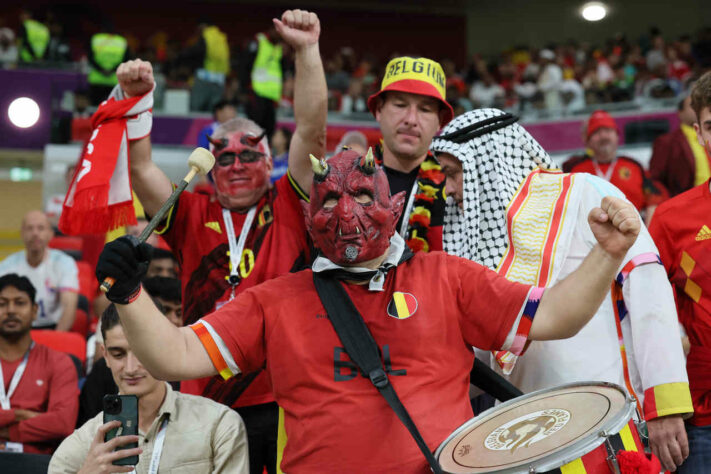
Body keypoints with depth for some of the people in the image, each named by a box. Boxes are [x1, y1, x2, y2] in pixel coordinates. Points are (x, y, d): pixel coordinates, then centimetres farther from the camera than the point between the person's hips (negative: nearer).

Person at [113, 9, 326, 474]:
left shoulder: (288, 207, 6)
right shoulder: (194, 217, 11)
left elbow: (311, 131, -4)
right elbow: (141, 166, 3)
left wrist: (307, 50, -11)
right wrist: (136, 99, -10)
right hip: (209, 402, 2)